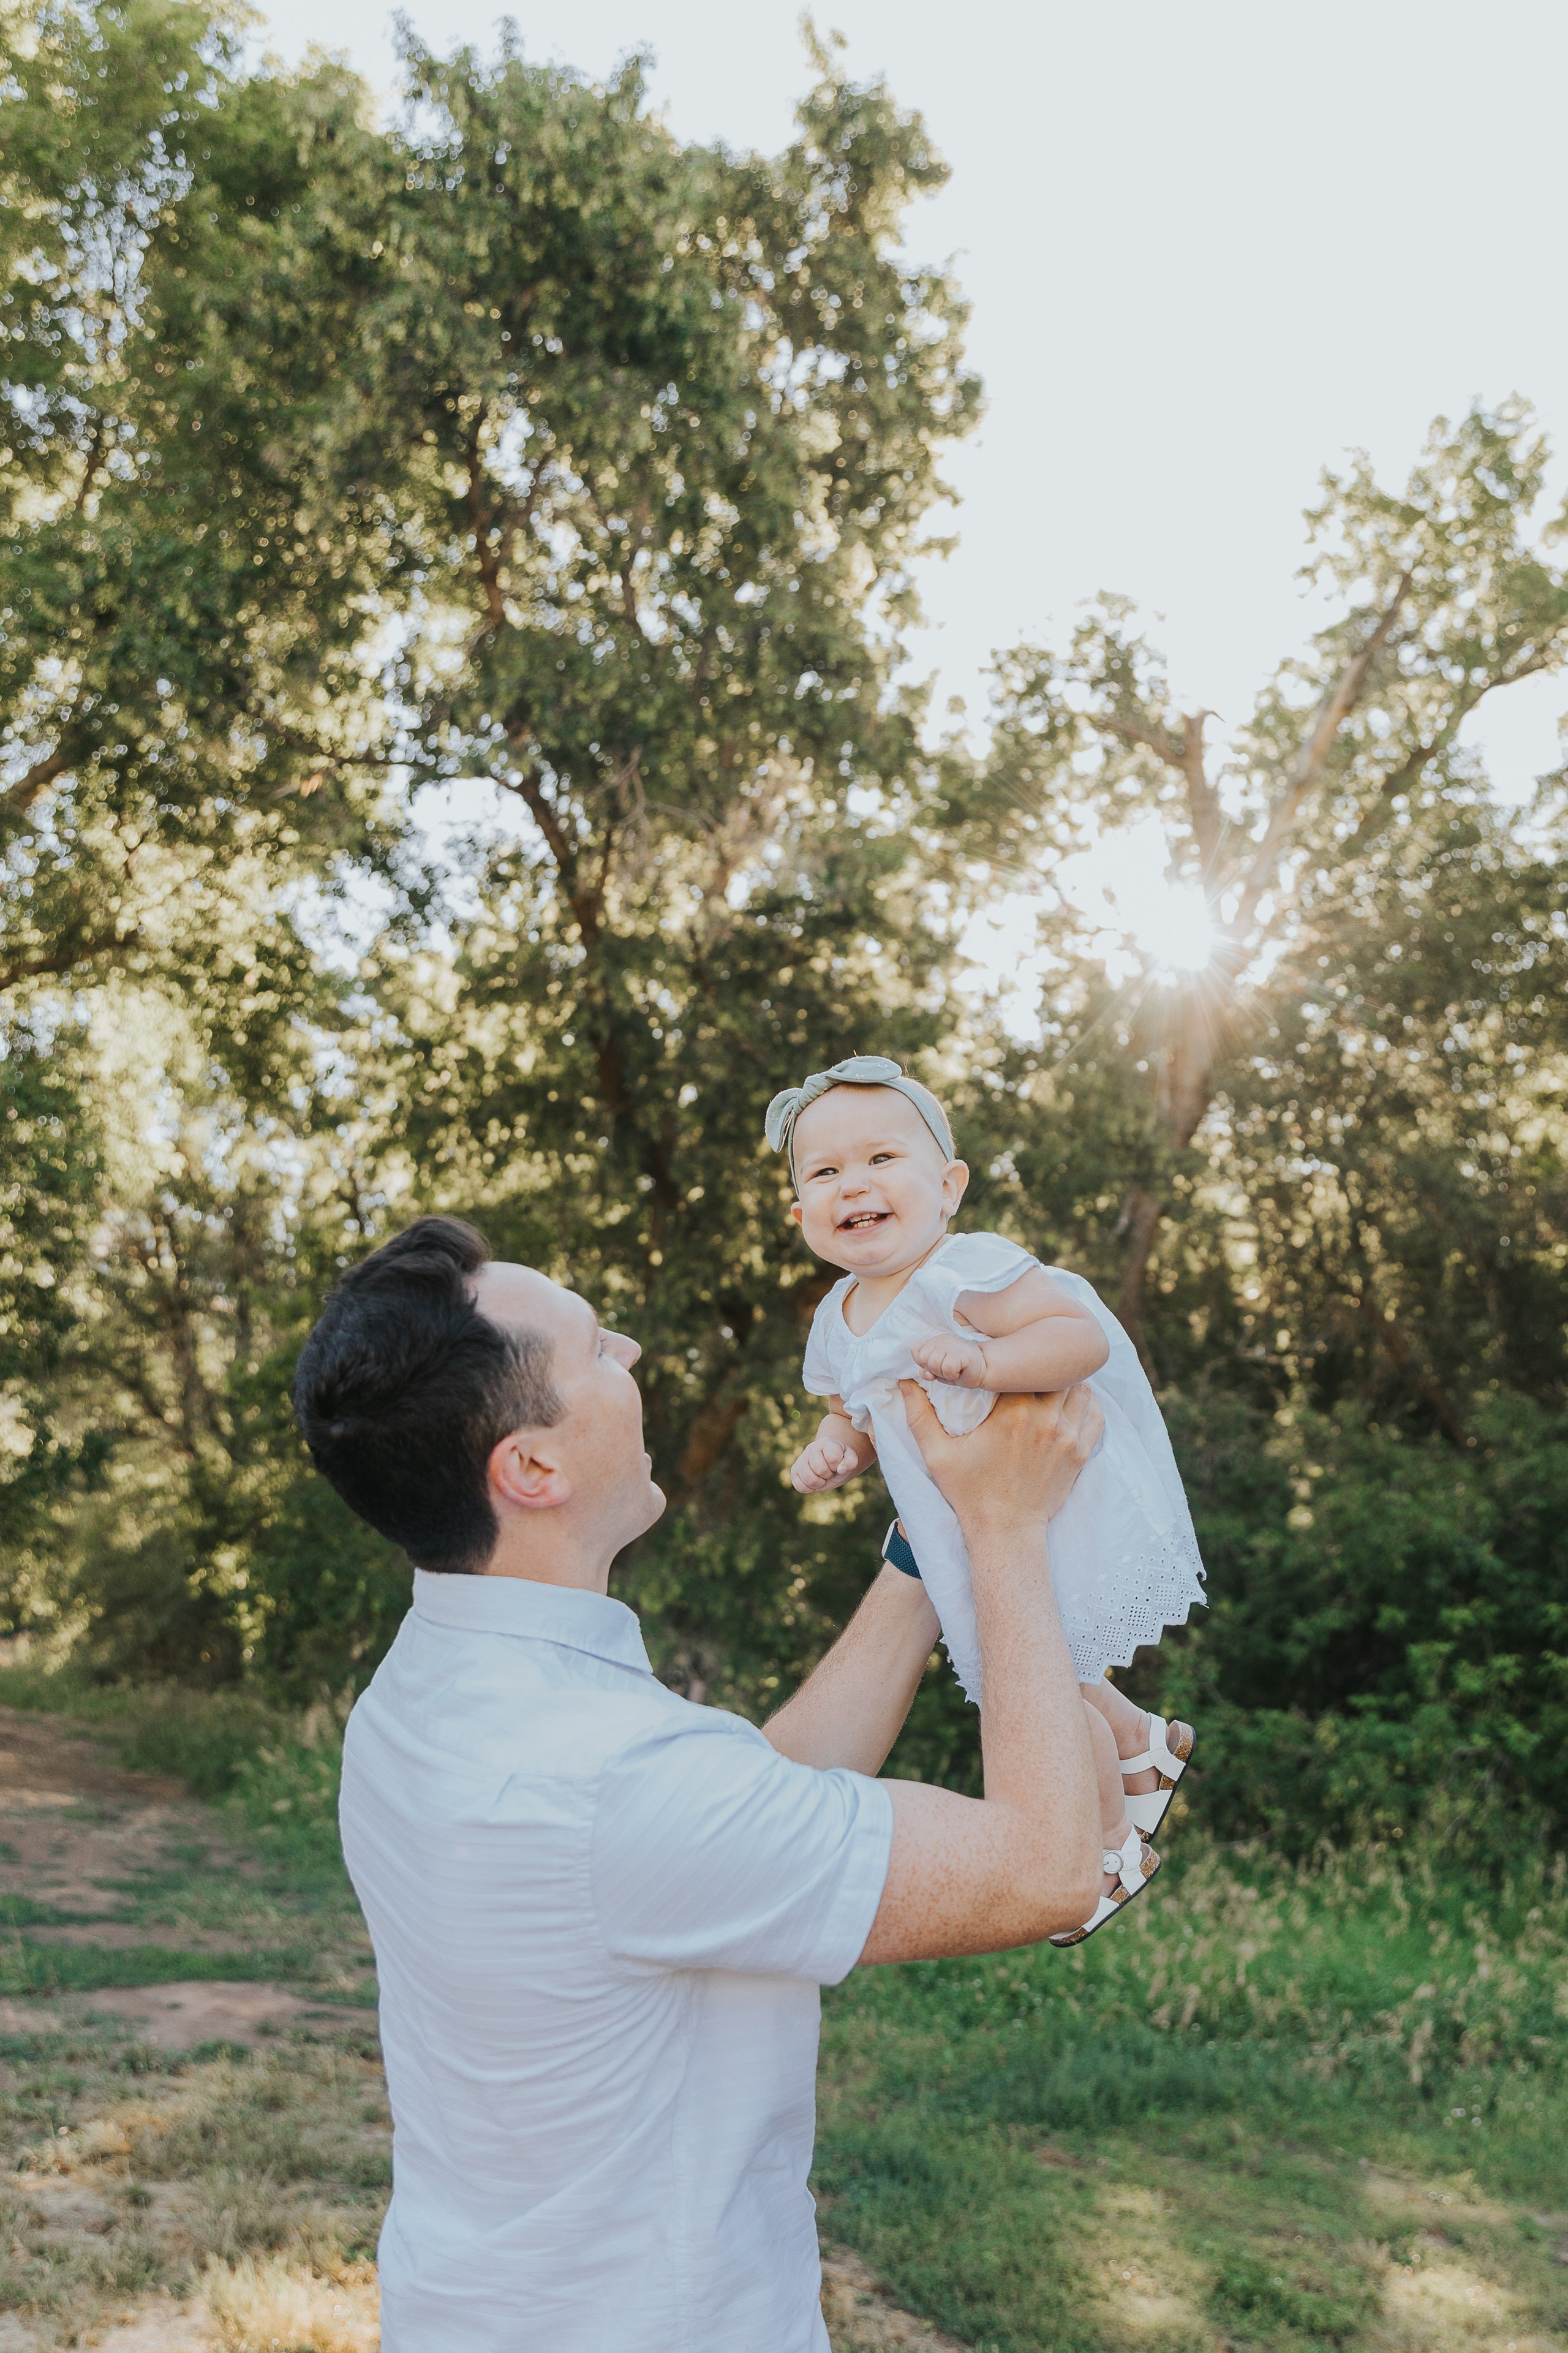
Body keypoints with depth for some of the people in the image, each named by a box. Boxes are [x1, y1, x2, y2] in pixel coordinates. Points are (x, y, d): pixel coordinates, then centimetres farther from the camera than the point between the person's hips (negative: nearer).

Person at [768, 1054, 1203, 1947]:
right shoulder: (840, 1322, -1)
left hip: (1053, 1528, -8)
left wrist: (986, 1361, -44)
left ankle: (1115, 1850, 31)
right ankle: (1145, 1743, 55)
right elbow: (855, 1414, 13)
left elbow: (1087, 1335, -32)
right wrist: (838, 1446, -8)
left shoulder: (965, 1275, -27)